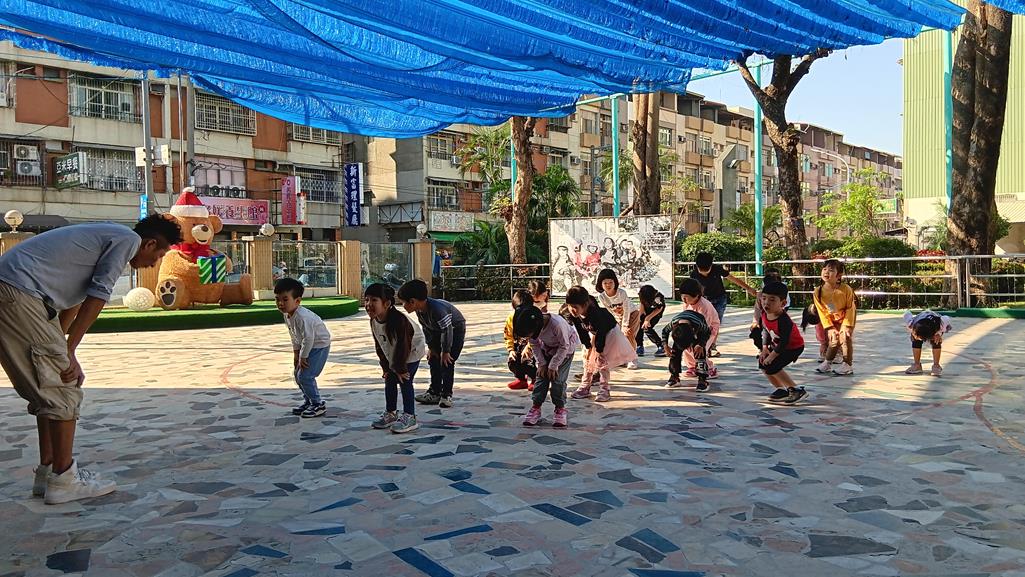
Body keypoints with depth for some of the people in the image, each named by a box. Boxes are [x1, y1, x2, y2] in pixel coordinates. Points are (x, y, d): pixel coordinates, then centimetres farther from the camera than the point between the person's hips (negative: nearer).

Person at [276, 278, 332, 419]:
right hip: (308, 346, 10)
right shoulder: (287, 315, 0)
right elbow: (294, 336, 11)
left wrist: (303, 357, -18)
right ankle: (308, 401, 27)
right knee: (297, 374, 12)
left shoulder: (302, 317, -31)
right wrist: (296, 354, 8)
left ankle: (318, 405, 3)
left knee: (305, 376, -12)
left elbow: (308, 338, -28)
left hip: (319, 345, -10)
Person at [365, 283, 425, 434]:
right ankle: (391, 413, 26)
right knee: (389, 381, 10)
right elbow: (379, 345, 0)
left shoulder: (399, 320, -36)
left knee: (405, 381, -13)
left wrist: (401, 368, -21)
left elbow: (404, 347, -29)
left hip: (412, 353, -7)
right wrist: (385, 367, 1)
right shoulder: (374, 321, -13)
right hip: (393, 356, 8)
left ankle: (409, 417, -5)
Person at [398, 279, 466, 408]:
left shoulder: (437, 309, -39)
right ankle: (434, 392, 14)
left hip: (455, 329, -8)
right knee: (433, 359, 6)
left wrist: (446, 351, -22)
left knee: (447, 362, -12)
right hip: (439, 331, 8)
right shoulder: (419, 310, -13)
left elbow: (447, 330, -31)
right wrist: (431, 347, 0)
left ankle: (446, 395, -3)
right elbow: (426, 329, 0)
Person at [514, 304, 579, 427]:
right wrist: (541, 363, -11)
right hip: (547, 348, 5)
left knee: (558, 378, -10)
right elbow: (534, 344, -6)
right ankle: (536, 407, 5)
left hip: (566, 349, -5)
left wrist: (553, 366, -22)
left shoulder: (557, 324, -41)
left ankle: (560, 408, 4)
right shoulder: (532, 327, -23)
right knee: (541, 376, -2)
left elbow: (564, 346, -27)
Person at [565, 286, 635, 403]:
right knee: (587, 358, 4)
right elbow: (582, 332, -7)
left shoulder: (596, 315, -40)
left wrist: (599, 351, -22)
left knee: (602, 360, -13)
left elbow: (601, 333, -30)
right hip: (593, 334, 7)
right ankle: (585, 387, 12)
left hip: (609, 332, -7)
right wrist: (588, 347, -7)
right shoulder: (575, 316, -21)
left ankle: (604, 389, -5)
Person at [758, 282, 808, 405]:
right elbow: (765, 331, 5)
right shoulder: (764, 314, -12)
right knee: (762, 364, 5)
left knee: (771, 367, -17)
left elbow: (783, 342, -30)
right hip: (777, 345, 9)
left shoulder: (783, 321, -36)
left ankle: (797, 391, -5)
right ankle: (781, 390, 19)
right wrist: (765, 348, -1)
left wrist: (771, 356, -23)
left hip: (794, 347, -9)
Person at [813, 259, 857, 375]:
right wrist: (829, 328, -15)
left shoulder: (846, 289, -29)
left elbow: (850, 308, -19)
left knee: (845, 337, -11)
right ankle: (827, 362, 26)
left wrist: (847, 325, -20)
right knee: (833, 340, 6)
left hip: (847, 318, -2)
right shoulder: (818, 292, -22)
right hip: (832, 320, 2)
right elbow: (822, 312, -14)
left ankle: (848, 365, 2)